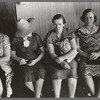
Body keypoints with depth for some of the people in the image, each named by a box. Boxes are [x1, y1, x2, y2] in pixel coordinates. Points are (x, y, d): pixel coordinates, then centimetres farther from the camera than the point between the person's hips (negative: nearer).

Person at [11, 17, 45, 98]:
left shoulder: (36, 36, -3)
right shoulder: (16, 40, -4)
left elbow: (43, 51, 2)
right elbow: (13, 54, 7)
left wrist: (35, 60, -11)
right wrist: (19, 59, -13)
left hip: (37, 62, 0)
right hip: (25, 64, 0)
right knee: (28, 83, -19)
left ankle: (37, 96, 1)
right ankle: (38, 94, 13)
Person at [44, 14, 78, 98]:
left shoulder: (69, 33, 0)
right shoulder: (49, 36, -3)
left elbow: (74, 50, -8)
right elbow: (51, 53, -8)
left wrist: (62, 58, -21)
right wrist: (61, 62, -23)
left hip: (69, 58, 1)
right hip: (55, 59, 0)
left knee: (72, 72, -26)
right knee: (57, 73, -28)